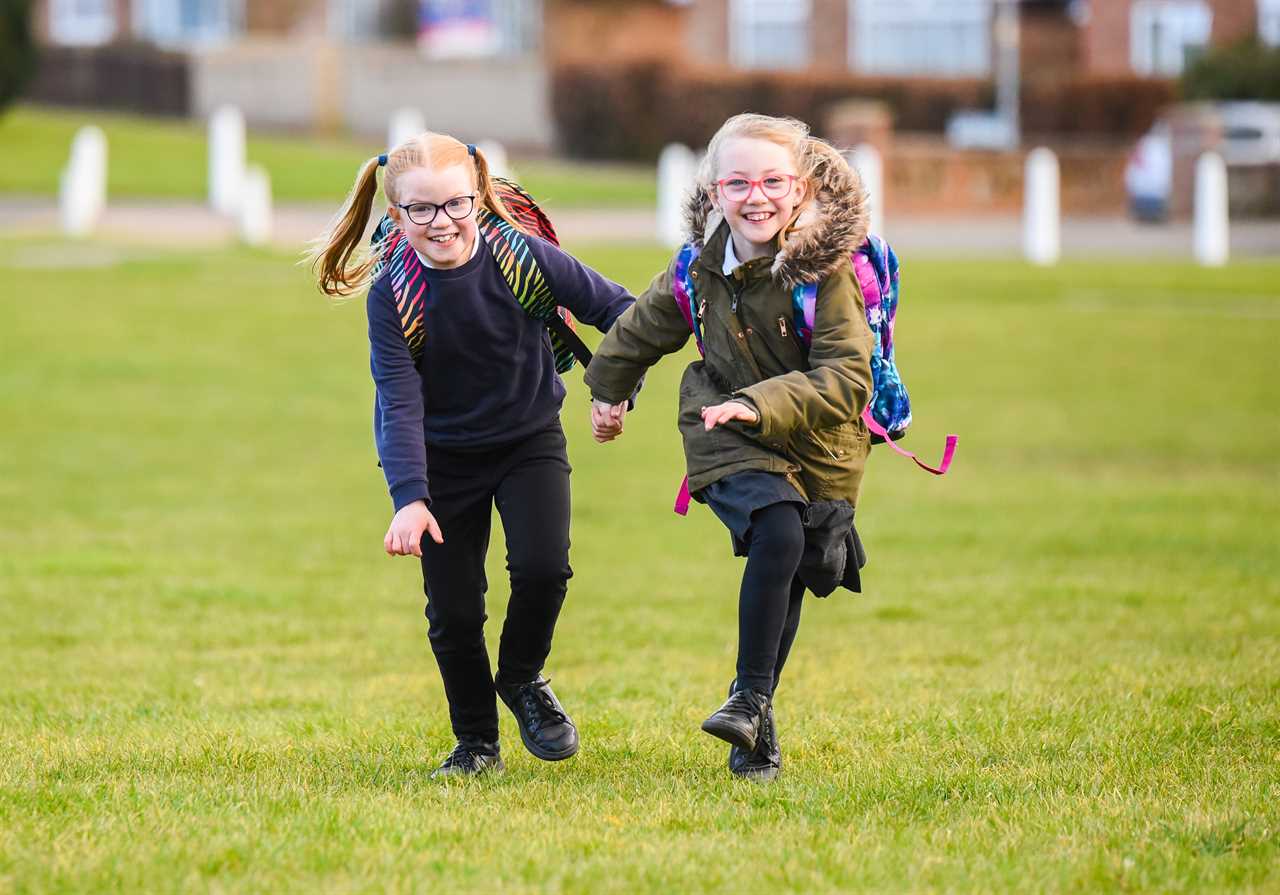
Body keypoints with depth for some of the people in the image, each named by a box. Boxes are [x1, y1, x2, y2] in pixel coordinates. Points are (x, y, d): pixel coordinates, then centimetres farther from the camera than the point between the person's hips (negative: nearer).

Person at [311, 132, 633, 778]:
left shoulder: (521, 256, -19)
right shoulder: (392, 296, -18)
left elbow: (616, 307, -9)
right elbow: (400, 405, -21)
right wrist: (409, 498, -33)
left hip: (530, 440, 0)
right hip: (443, 457, 0)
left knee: (542, 566, -20)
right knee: (452, 609, -2)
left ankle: (523, 678, 11)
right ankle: (476, 742, 21)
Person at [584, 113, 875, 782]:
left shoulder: (829, 272, -21)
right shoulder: (700, 269, -9)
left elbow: (846, 381, -28)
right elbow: (640, 331, 12)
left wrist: (760, 403, -40)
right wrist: (608, 392, 28)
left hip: (818, 449, 0)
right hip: (728, 437, 0)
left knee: (788, 583, 11)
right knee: (778, 537, -26)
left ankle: (753, 706, 32)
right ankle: (751, 702, -21)